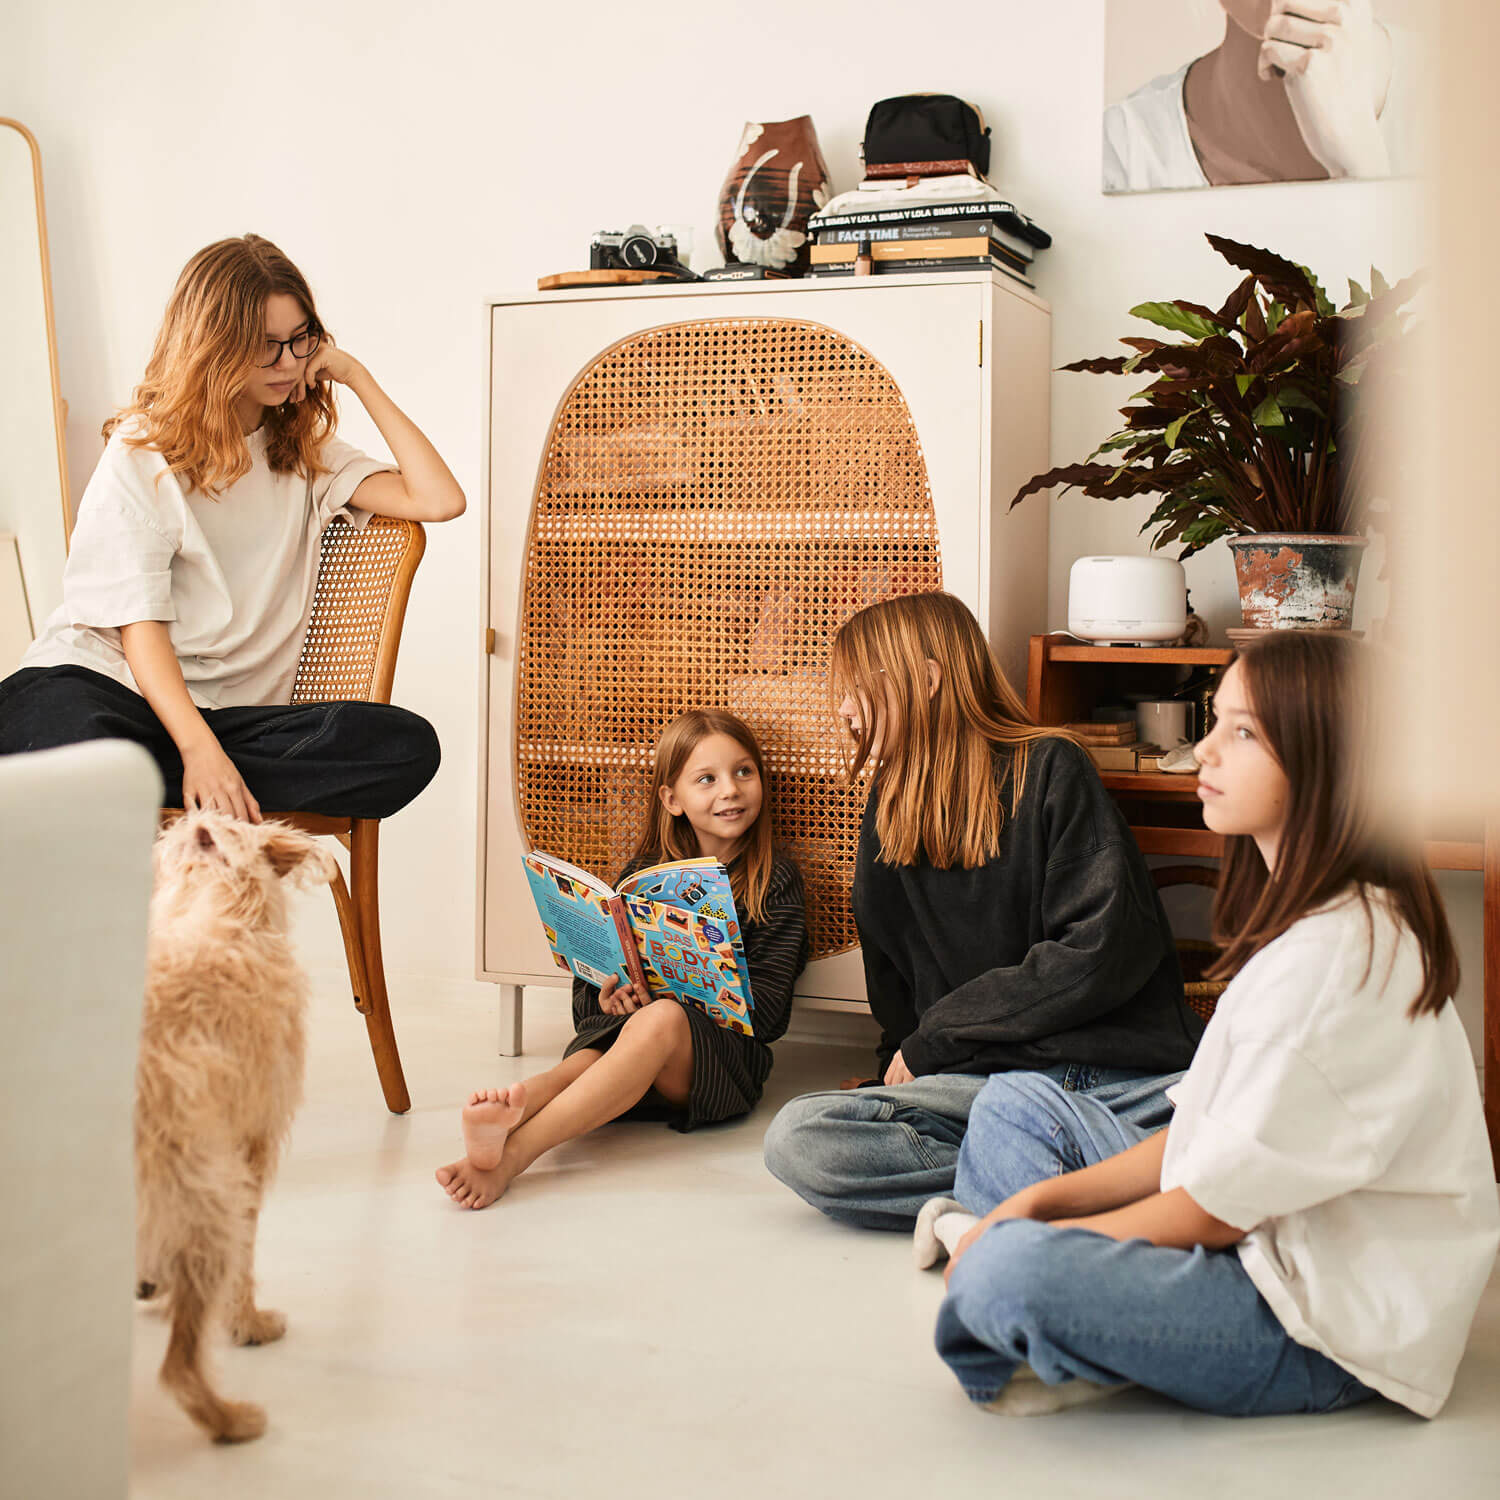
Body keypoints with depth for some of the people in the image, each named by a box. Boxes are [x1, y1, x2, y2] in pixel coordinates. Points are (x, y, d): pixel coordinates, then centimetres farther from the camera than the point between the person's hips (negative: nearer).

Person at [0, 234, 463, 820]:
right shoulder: (143, 448, 3)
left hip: (233, 708, 6)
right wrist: (199, 750, -23)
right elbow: (140, 624, -7)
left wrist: (358, 376, 5)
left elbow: (440, 499, 1)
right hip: (107, 679, -5)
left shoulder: (304, 451, 16)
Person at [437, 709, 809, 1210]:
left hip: (727, 1059, -4)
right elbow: (585, 994, 15)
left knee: (661, 1021, -36)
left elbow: (764, 1008, -5)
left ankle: (513, 1151, -54)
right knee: (582, 1065, -31)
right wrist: (606, 997, -11)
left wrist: (667, 998, -19)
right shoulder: (642, 873, 14)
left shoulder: (775, 881, 4)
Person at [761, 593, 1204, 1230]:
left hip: (1118, 1067, -4)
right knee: (796, 1139, -26)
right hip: (985, 1080, 5)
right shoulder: (888, 810, 22)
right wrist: (902, 1067, 10)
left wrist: (937, 1038, -4)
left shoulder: (1047, 767, 4)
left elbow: (1106, 950, -7)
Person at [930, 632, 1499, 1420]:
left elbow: (1221, 1206, -20)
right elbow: (1208, 1133, 10)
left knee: (1007, 1274, -32)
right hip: (1265, 1245, 11)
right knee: (1012, 1103, 15)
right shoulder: (1305, 916, 9)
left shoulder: (1338, 952, -23)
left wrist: (1029, 1238, -9)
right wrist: (1045, 1198, 1)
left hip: (1329, 1332, -10)